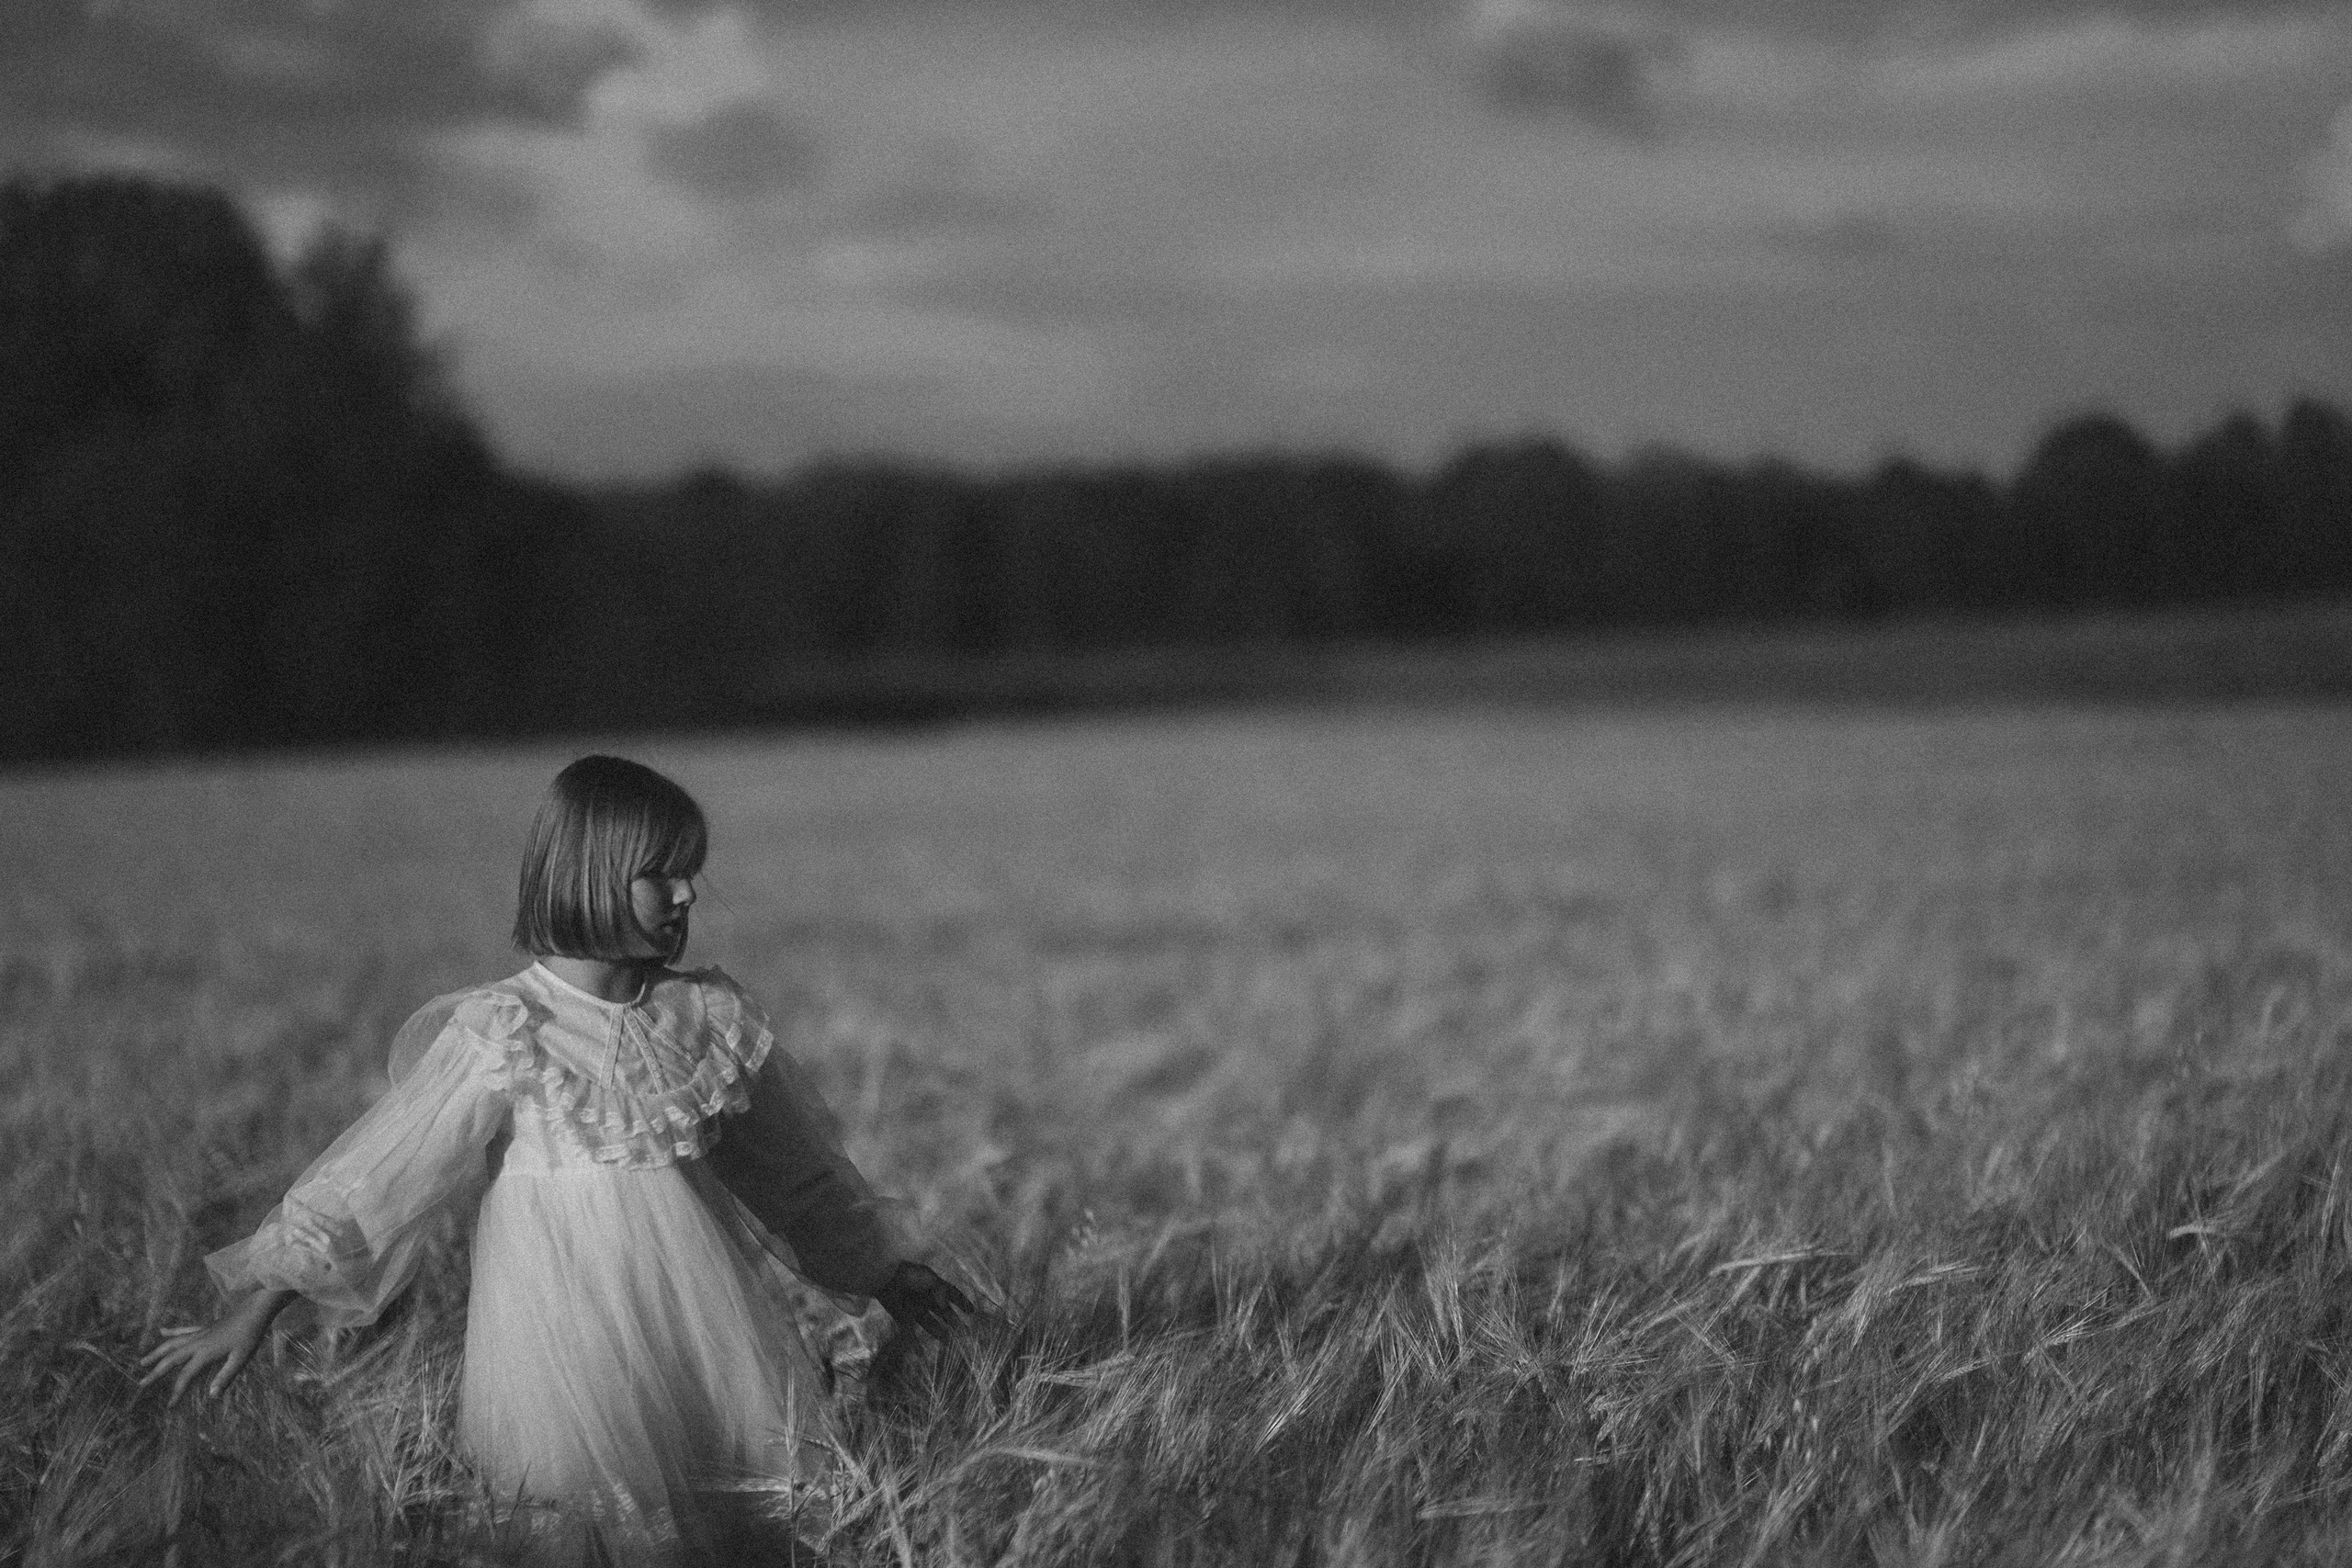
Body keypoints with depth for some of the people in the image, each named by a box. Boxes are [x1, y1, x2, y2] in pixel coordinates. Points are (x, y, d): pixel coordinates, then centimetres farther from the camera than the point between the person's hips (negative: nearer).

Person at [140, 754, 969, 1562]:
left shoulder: (709, 1019, 5)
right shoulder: (502, 1038, -10)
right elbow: (368, 1174, -7)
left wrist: (884, 1274, 30)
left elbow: (799, 1163, 20)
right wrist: (248, 1318, -7)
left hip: (701, 1343, 4)